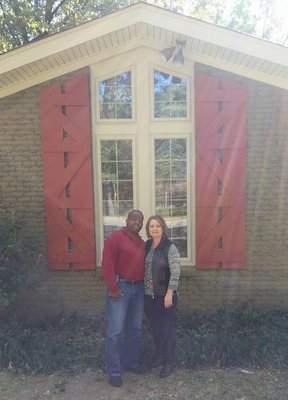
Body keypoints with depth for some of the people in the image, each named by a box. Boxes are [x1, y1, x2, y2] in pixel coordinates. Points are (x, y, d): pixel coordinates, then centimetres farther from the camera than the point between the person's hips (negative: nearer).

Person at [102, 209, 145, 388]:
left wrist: (145, 286, 12)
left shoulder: (142, 243, 13)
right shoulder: (115, 238, -8)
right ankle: (114, 371, 10)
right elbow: (107, 265, -14)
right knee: (116, 330, -1)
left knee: (135, 329, 15)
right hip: (120, 287, -6)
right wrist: (113, 289, -17)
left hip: (139, 289, 7)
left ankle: (131, 362, 31)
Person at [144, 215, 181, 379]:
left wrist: (169, 293, -19)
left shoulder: (170, 247, -12)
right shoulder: (146, 246, 5)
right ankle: (160, 356, 38)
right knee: (155, 328, 18)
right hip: (149, 296, 6)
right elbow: (142, 268, 11)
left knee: (167, 328, 6)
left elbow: (175, 272, -15)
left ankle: (169, 363, 22)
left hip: (165, 296, -6)